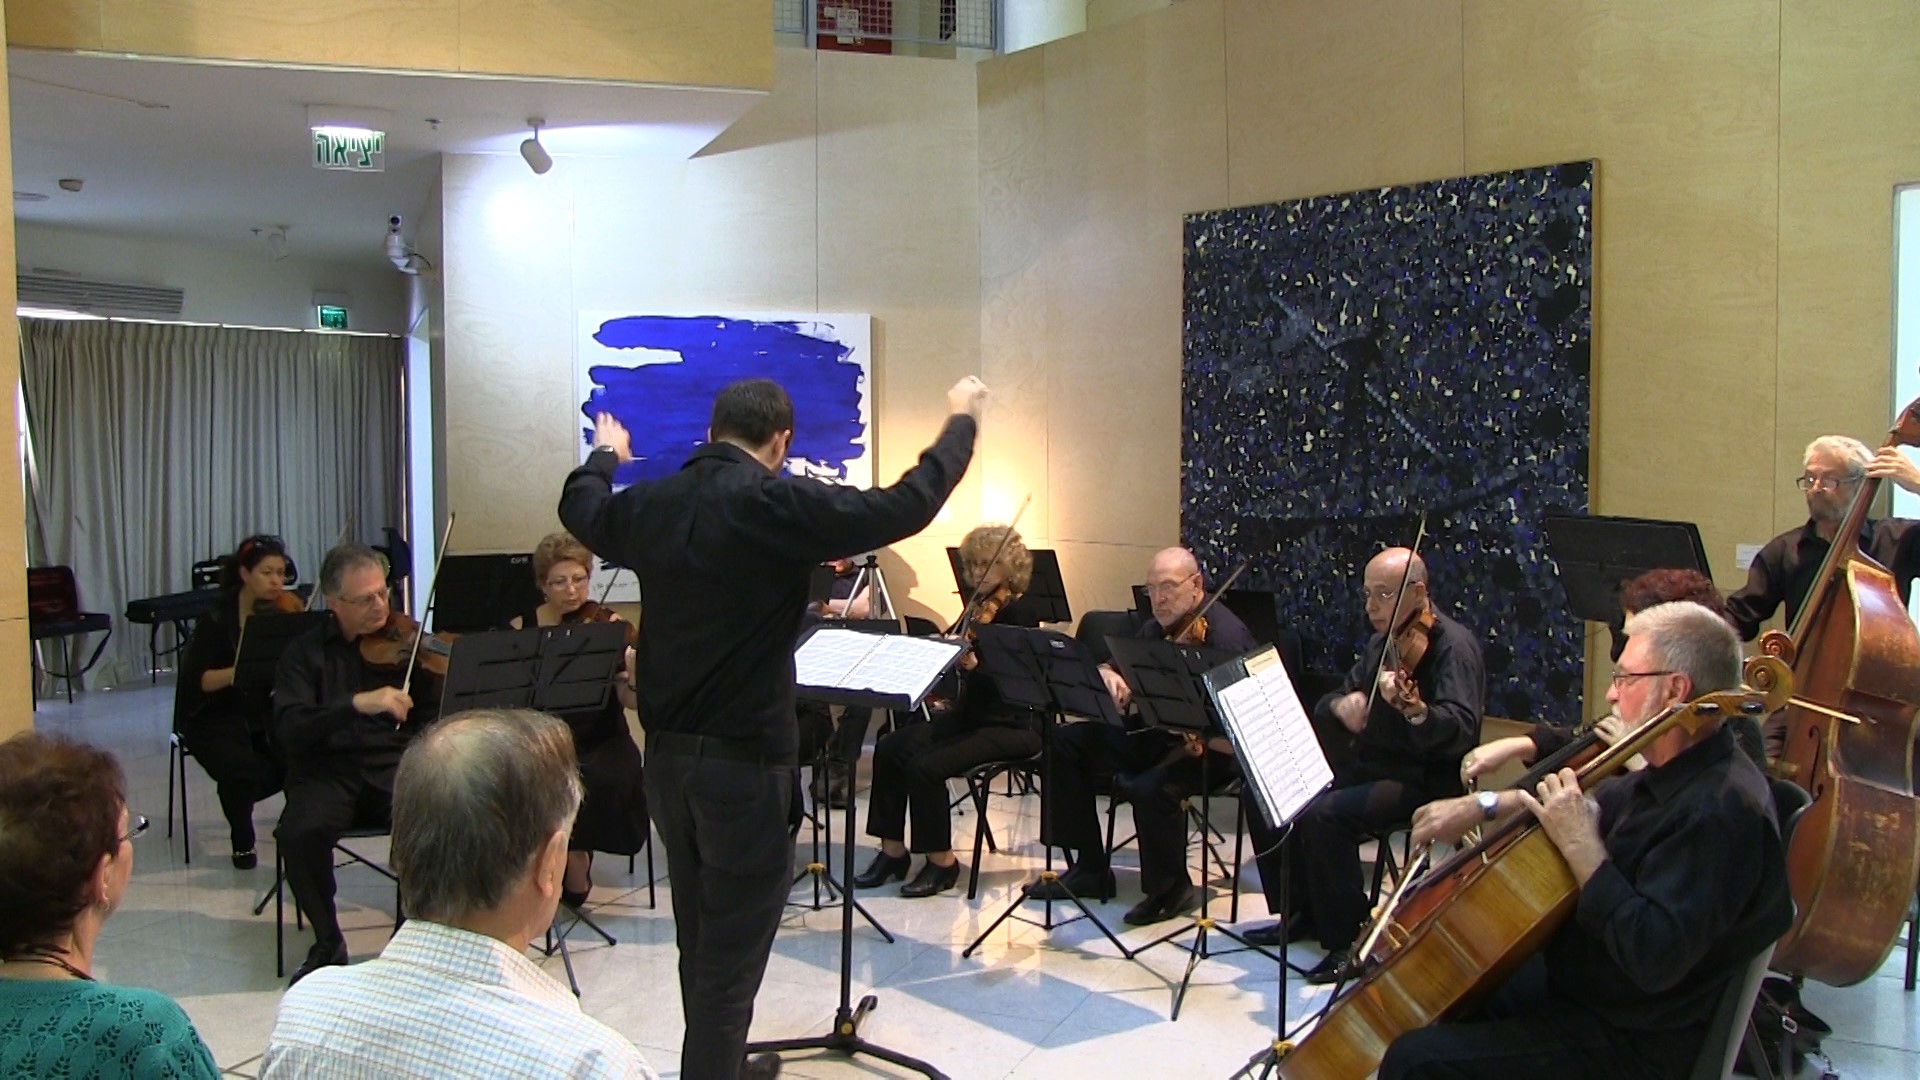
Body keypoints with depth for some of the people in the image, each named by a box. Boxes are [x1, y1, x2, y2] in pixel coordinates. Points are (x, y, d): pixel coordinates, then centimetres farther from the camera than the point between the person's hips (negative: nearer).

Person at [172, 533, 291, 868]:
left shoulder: (284, 614, -1)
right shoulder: (218, 620, -9)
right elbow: (198, 681, -17)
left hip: (264, 713, 3)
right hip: (215, 717, -3)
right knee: (242, 769, -30)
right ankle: (242, 841, -1)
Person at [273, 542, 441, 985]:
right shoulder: (306, 653, 7)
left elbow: (433, 717, 5)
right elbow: (289, 728, -9)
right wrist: (356, 703, -23)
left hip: (397, 764, 0)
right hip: (327, 770, 0)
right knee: (301, 832, -32)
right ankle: (327, 942, -5)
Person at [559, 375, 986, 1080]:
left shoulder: (652, 504, 1)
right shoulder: (781, 504, -18)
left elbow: (581, 508, 23)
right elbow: (907, 506, -14)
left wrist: (604, 454, 45)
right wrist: (961, 420, 2)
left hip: (667, 754, 7)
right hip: (745, 761, -7)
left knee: (699, 937, 22)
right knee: (733, 949, 4)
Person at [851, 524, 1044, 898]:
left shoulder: (1017, 616, -13)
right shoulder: (977, 608, 10)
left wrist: (972, 664, -39)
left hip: (1012, 726, -8)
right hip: (969, 715, 8)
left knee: (925, 766, -25)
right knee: (890, 748, -8)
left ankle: (942, 861, -7)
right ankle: (893, 850, 1)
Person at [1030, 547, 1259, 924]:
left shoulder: (1224, 635, -19)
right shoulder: (1157, 628, 7)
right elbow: (1111, 665, 11)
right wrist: (1108, 675, -13)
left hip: (1213, 747, -9)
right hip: (1154, 733, 9)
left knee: (1150, 787, -36)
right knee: (1067, 743, -1)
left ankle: (1171, 888, -6)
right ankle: (1090, 869, 6)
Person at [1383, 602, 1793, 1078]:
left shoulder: (1720, 810, -28)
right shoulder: (1683, 774, 3)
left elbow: (1654, 958, -35)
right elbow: (1601, 804, 21)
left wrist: (1581, 845, -29)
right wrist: (1484, 806, 9)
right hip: (1581, 981, 10)